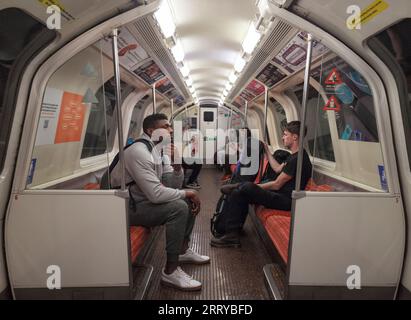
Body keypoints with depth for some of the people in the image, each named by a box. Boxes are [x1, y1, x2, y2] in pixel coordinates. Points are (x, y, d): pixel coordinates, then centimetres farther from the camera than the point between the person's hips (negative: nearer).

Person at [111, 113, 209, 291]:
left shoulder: (154, 149, 7)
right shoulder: (139, 152, -24)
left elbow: (160, 187, 8)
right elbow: (156, 194, -31)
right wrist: (187, 193, -17)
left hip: (144, 199, 10)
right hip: (128, 207, -10)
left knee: (188, 201, 8)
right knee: (179, 208, -27)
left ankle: (183, 250, 22)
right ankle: (171, 271, -15)